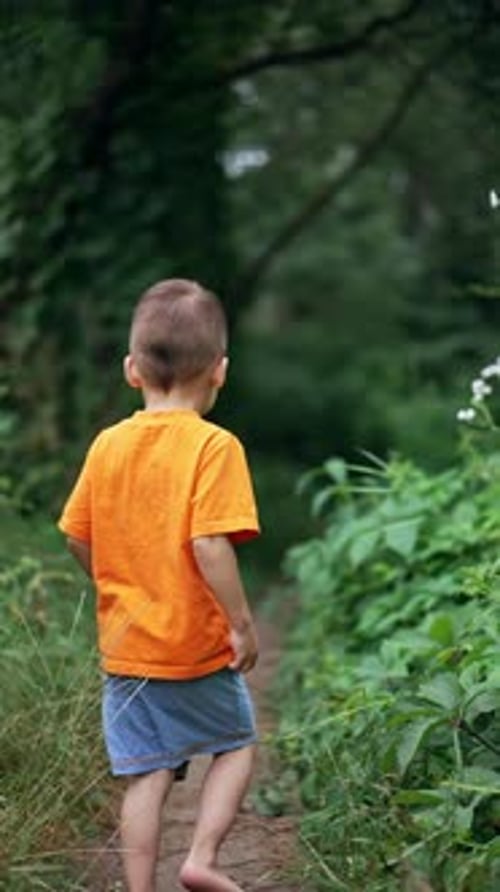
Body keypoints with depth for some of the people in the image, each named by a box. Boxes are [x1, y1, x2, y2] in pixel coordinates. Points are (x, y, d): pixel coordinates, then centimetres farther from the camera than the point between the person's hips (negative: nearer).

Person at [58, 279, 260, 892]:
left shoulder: (108, 445, 1)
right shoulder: (213, 446, -15)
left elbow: (77, 539, 5)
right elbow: (209, 544, -23)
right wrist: (242, 622, -15)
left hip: (123, 647, 4)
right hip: (197, 647, -4)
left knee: (146, 776, 10)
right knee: (236, 745, 19)